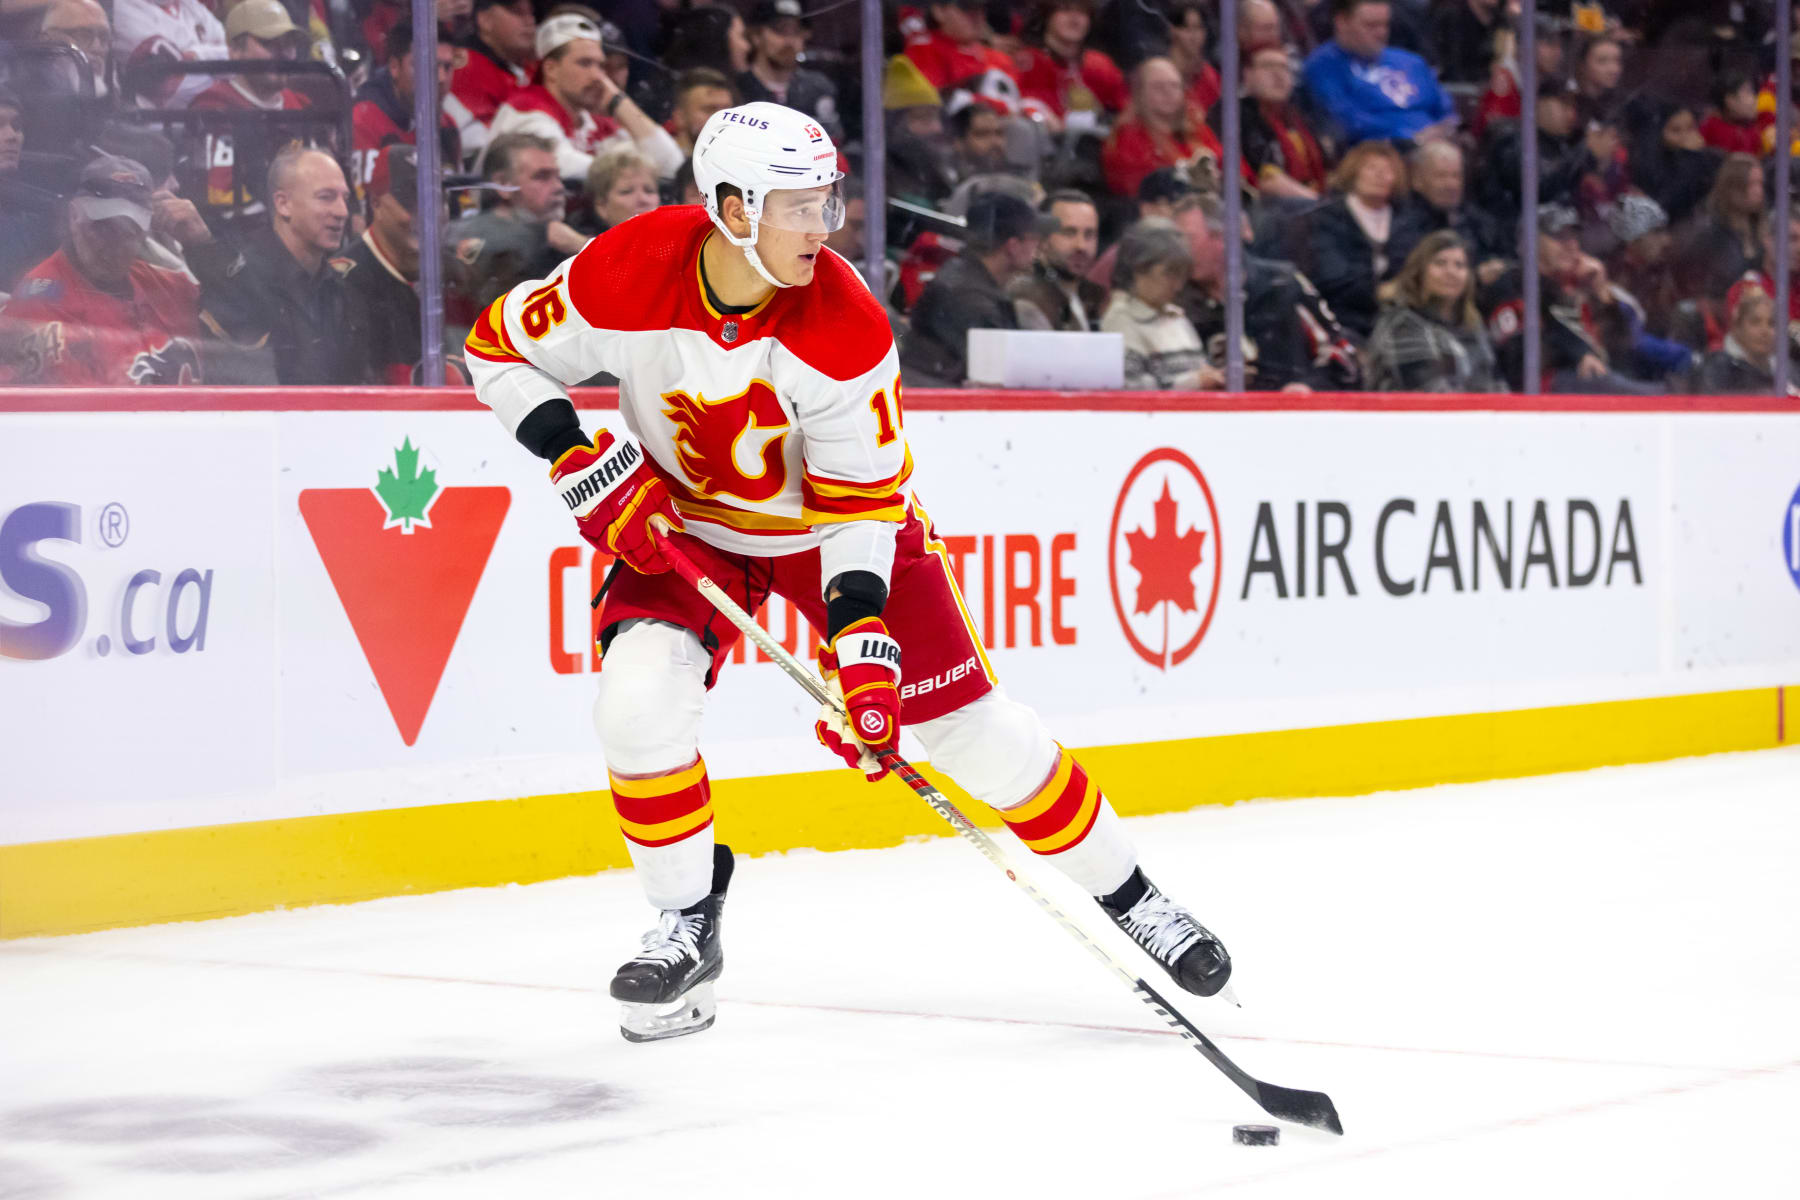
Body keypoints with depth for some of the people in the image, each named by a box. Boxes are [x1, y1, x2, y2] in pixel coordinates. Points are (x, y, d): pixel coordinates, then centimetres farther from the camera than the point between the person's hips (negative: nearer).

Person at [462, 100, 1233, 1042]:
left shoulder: (844, 326, -28)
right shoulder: (627, 276, -27)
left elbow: (861, 500, -22)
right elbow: (499, 347, -10)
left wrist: (860, 631, -34)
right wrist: (581, 460, -22)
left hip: (828, 519, -1)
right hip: (684, 519, 1)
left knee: (971, 723, -5)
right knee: (638, 701, -21)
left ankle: (1128, 897, 12)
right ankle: (687, 928, 1)